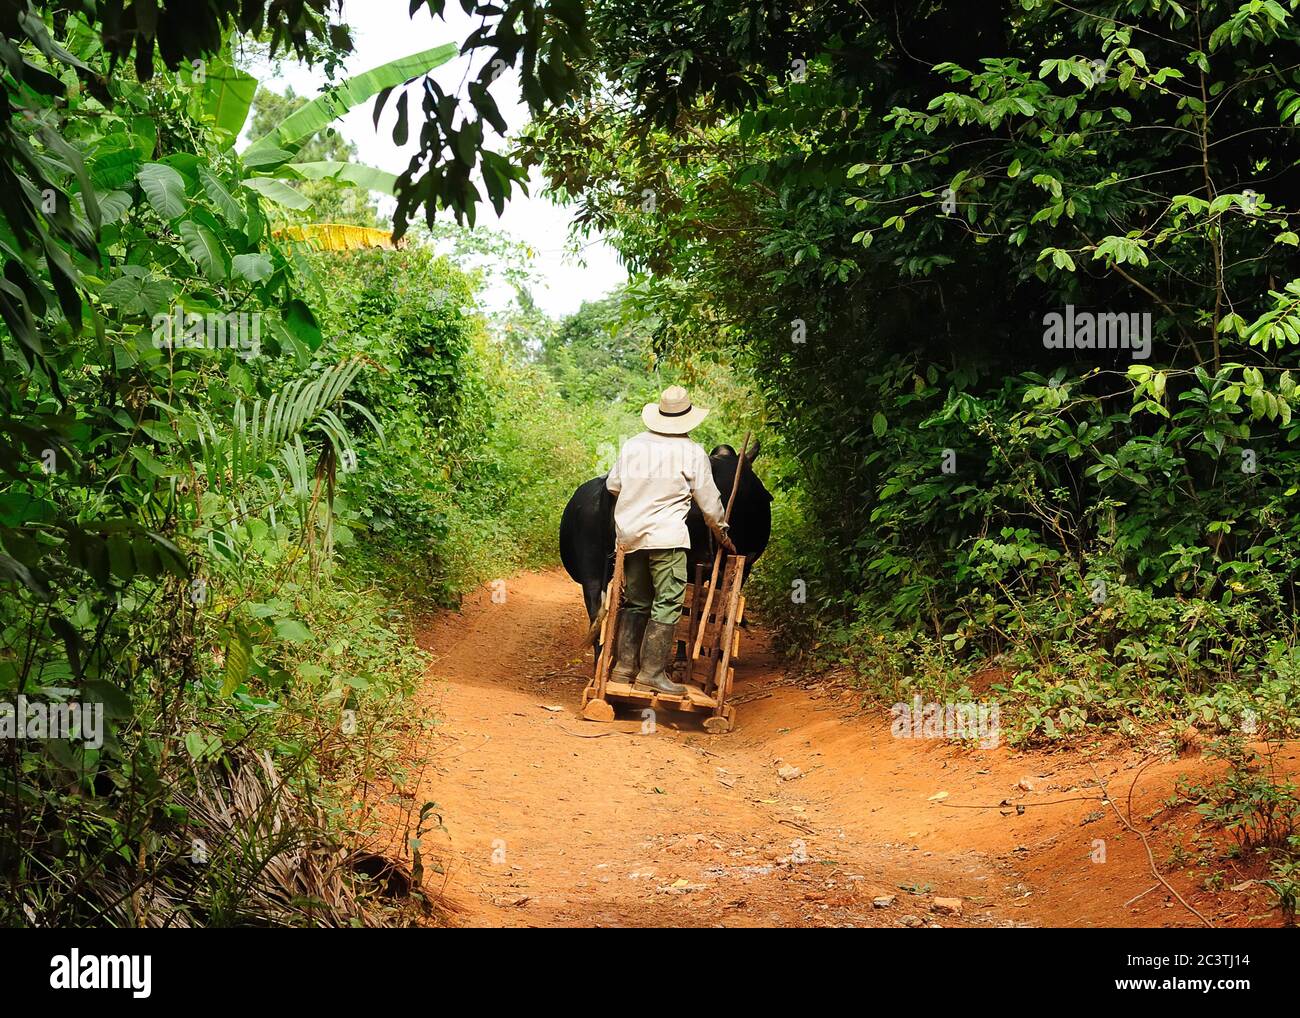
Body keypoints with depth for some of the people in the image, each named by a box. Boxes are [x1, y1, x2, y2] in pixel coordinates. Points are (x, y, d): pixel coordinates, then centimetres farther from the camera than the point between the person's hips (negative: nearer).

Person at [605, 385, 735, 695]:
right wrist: (722, 533, 19)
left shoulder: (632, 445, 8)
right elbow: (709, 502, 3)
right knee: (668, 604, -3)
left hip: (630, 535, 6)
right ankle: (652, 671, -7)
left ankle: (625, 664, 15)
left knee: (636, 602, 15)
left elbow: (612, 485, 16)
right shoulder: (692, 453, -3)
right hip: (666, 536, -6)